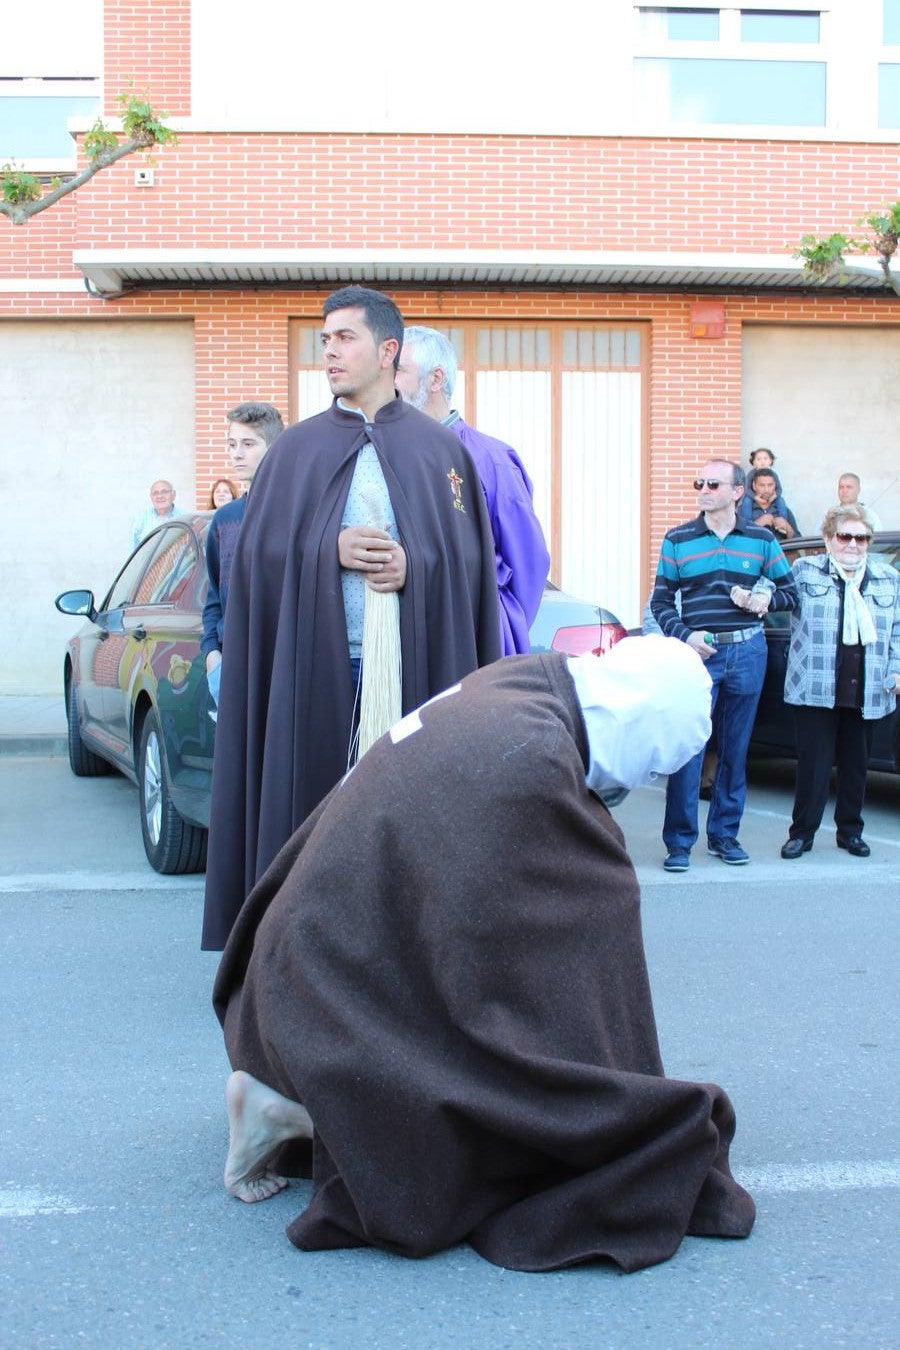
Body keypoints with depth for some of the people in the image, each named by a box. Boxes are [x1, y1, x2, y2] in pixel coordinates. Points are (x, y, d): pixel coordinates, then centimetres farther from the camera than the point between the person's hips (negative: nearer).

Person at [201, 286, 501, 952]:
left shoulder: (440, 448, 9)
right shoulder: (298, 448, 12)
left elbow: (471, 555, 3)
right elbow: (258, 550, 5)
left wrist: (413, 565, -15)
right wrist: (329, 549, -11)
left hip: (416, 667, -1)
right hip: (317, 666, 1)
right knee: (319, 805, -1)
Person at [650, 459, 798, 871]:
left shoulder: (762, 540, 7)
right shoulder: (677, 540, 4)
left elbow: (791, 593, 13)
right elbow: (661, 601, 5)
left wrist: (764, 598, -9)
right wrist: (685, 635, -11)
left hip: (747, 653, 2)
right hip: (699, 653, -2)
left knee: (735, 750, 8)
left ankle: (724, 835, 19)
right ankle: (679, 841, -1)